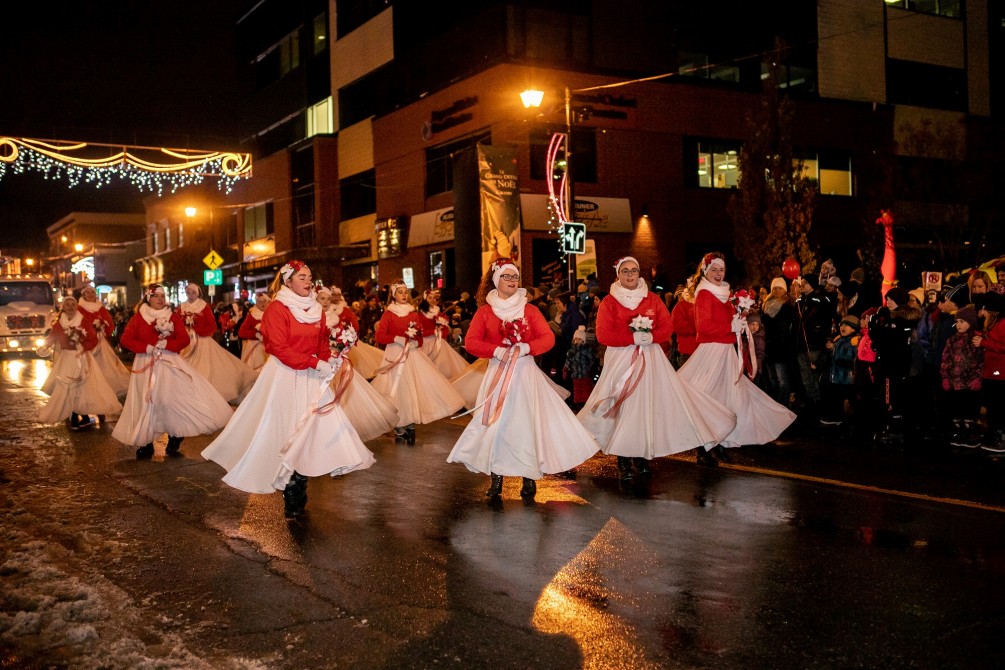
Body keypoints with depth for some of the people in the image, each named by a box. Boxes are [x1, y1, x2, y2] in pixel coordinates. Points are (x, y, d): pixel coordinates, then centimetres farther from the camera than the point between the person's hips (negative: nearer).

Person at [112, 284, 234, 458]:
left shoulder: (174, 317, 4)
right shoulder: (138, 318, 2)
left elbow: (184, 339, -4)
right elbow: (125, 340, -4)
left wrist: (166, 344, -20)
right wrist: (145, 347, -16)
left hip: (170, 363, 0)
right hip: (147, 366, 0)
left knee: (175, 399, -9)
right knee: (147, 403, 3)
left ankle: (175, 440, 5)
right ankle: (146, 444, 13)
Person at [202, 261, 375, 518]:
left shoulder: (317, 309, 12)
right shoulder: (277, 309, -8)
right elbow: (280, 348, -15)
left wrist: (329, 359, -5)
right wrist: (314, 363, -20)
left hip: (312, 379, 6)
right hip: (286, 378, -6)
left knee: (308, 431, 4)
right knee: (287, 433, -2)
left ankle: (299, 496, 14)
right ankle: (292, 501, 7)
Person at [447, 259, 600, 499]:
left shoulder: (530, 310, 7)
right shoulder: (484, 312, 5)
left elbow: (548, 338, 0)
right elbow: (471, 342, -4)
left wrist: (527, 347, -16)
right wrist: (496, 350, -18)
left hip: (526, 373, 0)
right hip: (498, 373, 0)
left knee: (527, 421, -2)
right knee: (497, 423, -1)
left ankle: (529, 477, 6)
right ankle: (496, 478, 7)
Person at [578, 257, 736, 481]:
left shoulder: (653, 299, 10)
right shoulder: (609, 302, 1)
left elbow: (666, 327, 5)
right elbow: (603, 335, -8)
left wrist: (650, 336, -15)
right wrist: (633, 338, -16)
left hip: (650, 359, 3)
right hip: (621, 360, -3)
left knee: (647, 404, 0)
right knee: (623, 407, -6)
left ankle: (642, 456, 10)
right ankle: (624, 462, 1)